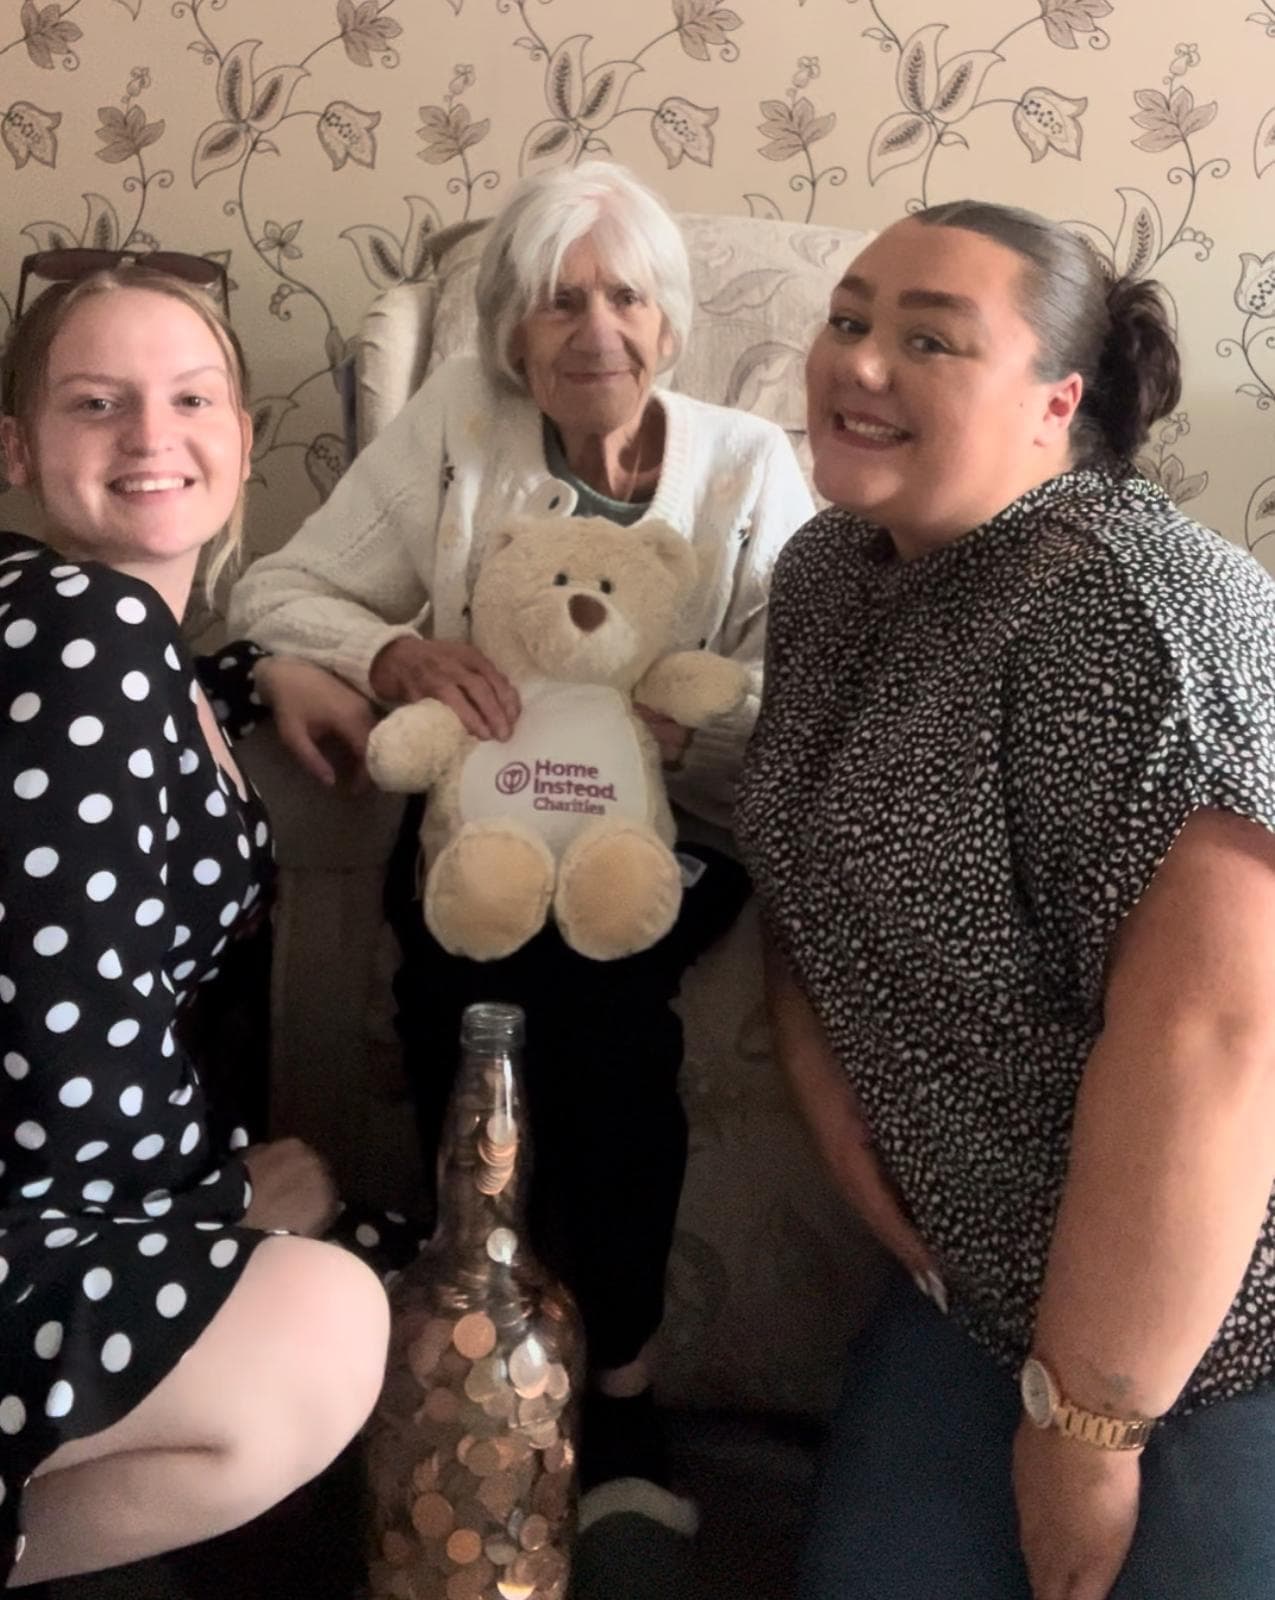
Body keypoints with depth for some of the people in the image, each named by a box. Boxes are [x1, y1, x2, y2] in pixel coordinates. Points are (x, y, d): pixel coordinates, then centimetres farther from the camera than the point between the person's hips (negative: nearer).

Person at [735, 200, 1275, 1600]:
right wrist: (827, 1090, -4)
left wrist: (1089, 1413, -21)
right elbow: (811, 853, 13)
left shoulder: (1119, 605, -24)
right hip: (993, 1269, 8)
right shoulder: (832, 568, 2)